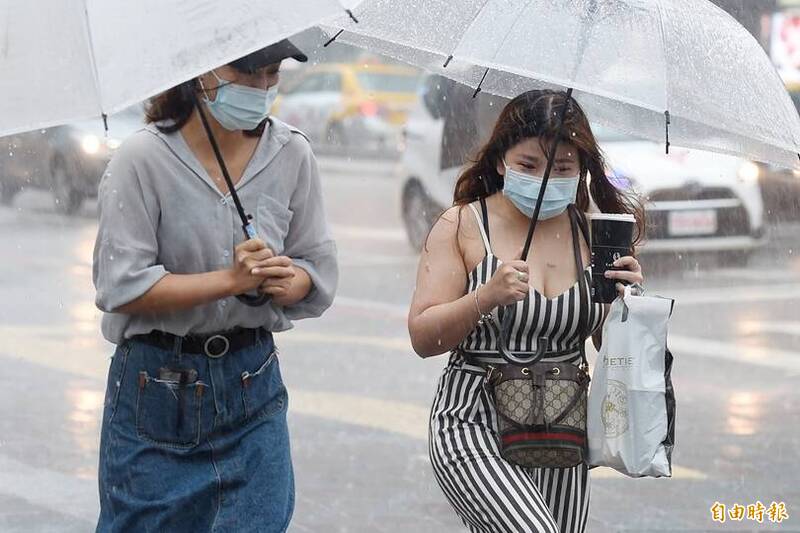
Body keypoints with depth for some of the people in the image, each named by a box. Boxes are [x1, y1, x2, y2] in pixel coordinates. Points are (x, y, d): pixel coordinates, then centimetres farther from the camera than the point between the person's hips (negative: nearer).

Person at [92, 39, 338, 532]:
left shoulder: (292, 154, 2)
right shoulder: (143, 158, -11)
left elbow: (320, 269, 8)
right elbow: (122, 286, -16)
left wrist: (288, 280, -17)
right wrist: (230, 280, -22)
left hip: (253, 380, 3)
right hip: (156, 383, -3)